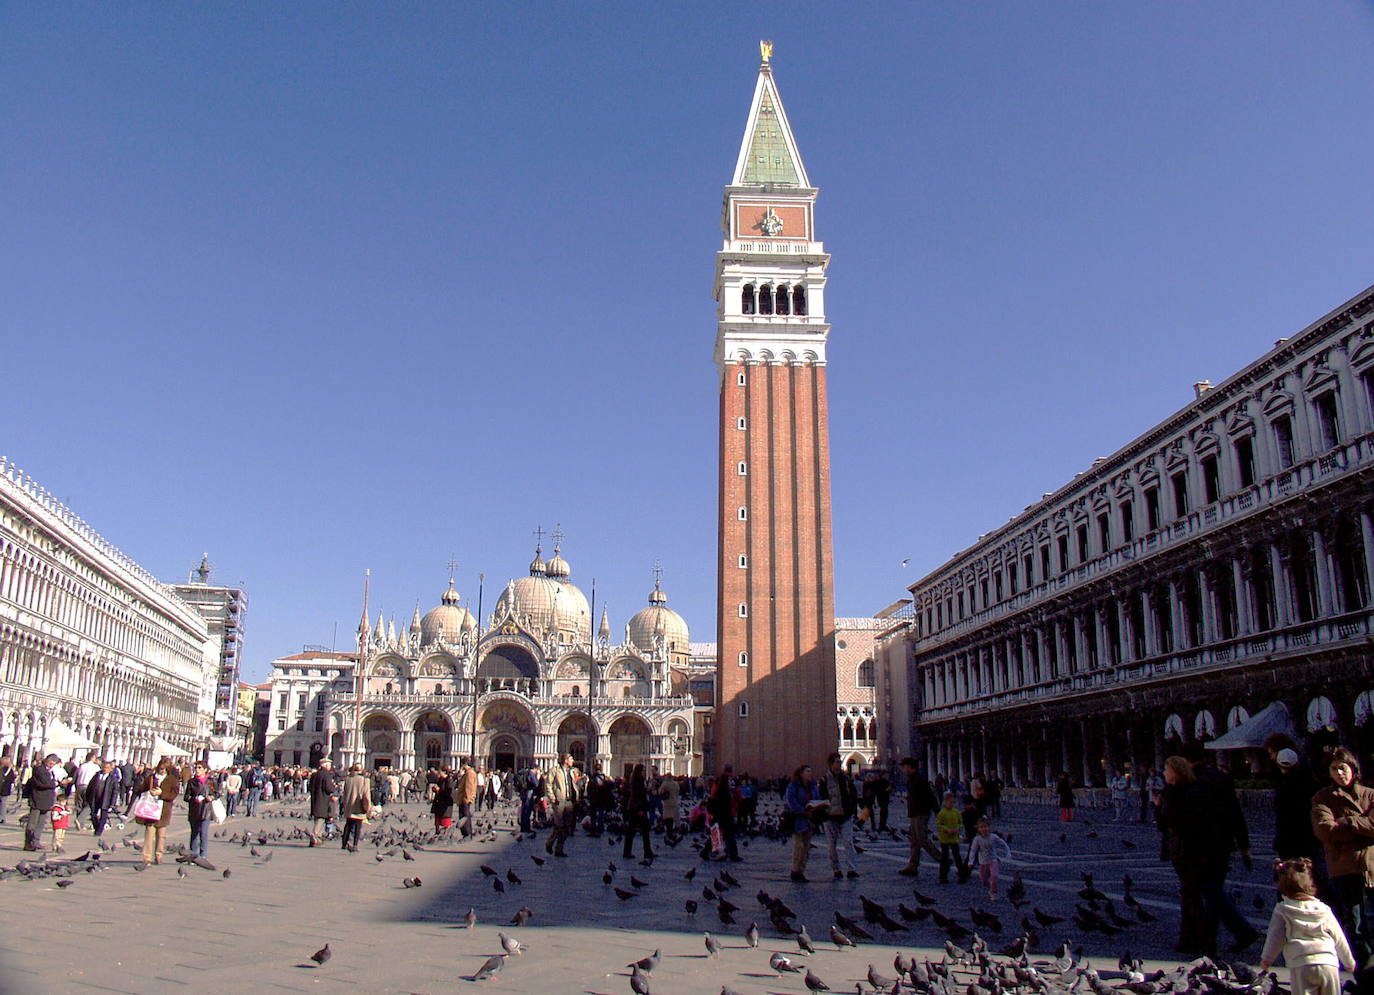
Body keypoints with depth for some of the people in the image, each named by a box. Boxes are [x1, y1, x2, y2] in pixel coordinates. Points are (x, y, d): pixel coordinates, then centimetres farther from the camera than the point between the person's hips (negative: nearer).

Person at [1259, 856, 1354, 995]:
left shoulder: (1282, 911, 0)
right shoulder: (1324, 909, 10)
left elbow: (1275, 937, -1)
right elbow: (1339, 939, 16)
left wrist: (1266, 959, 12)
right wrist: (1349, 962, 32)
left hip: (1301, 967, -3)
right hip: (1329, 964, 3)